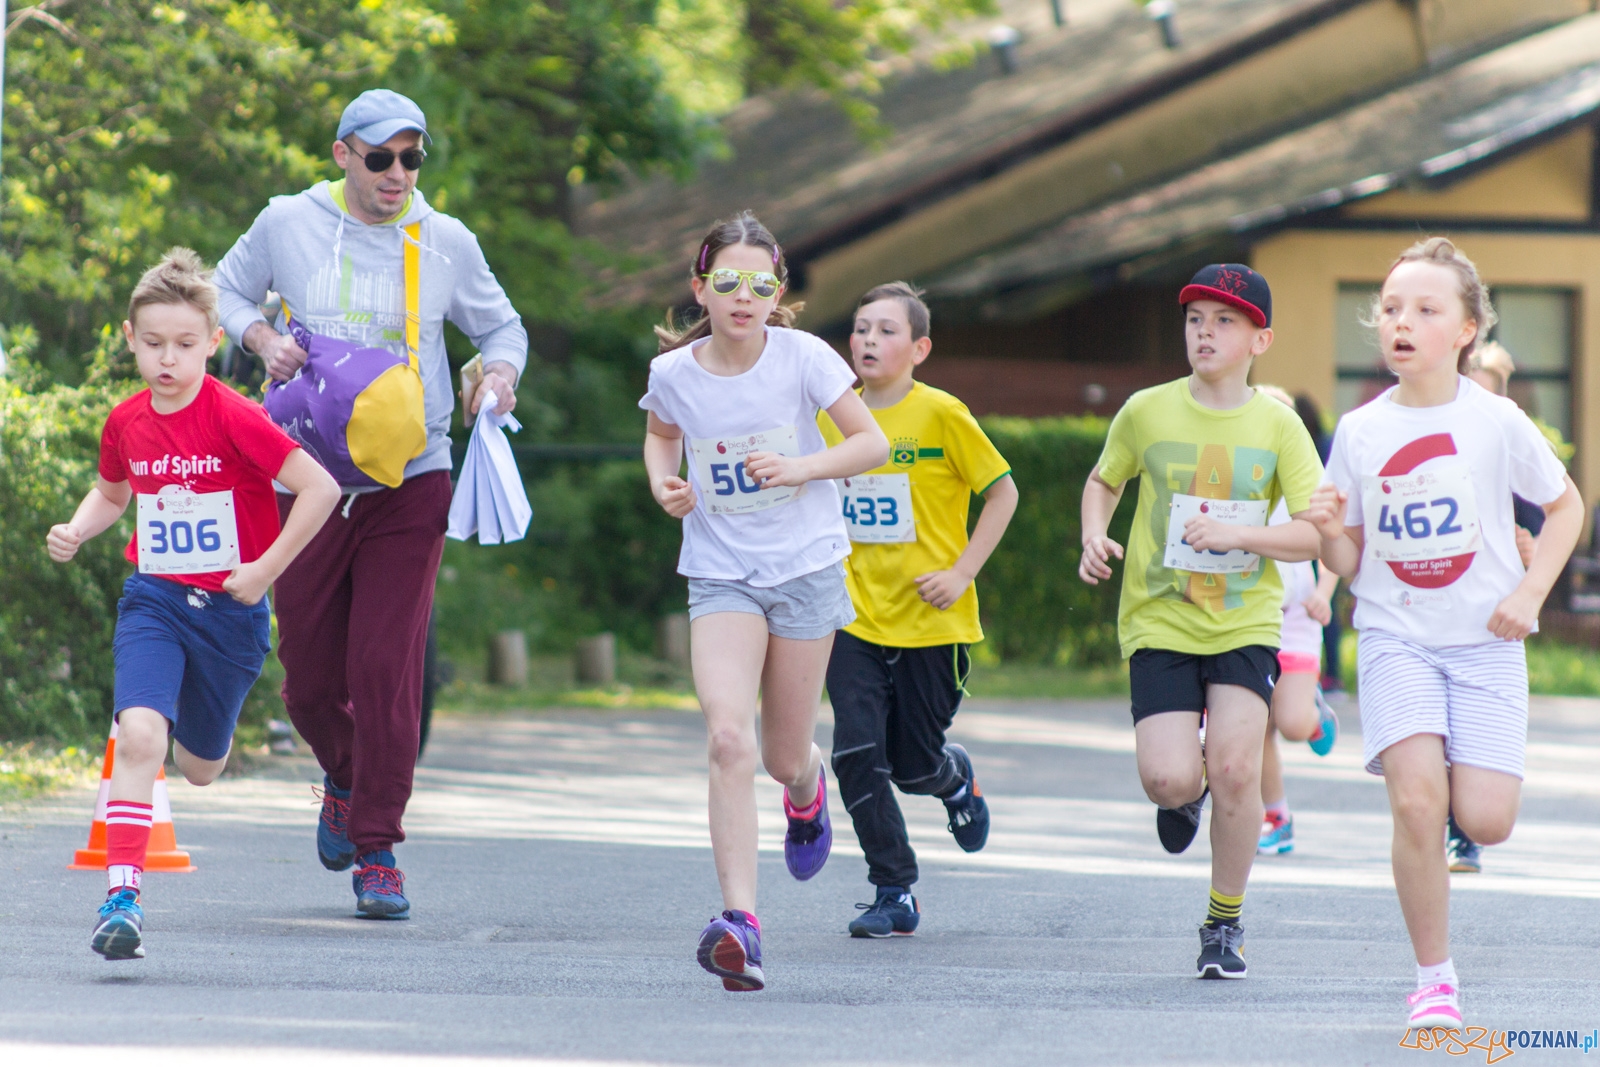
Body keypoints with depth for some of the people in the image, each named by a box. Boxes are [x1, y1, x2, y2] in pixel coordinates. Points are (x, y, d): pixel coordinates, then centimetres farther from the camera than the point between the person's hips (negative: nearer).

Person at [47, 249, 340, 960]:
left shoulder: (235, 418, -17)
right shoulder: (126, 422, -1)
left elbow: (320, 487, -18)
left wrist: (265, 569, -16)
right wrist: (75, 532, 0)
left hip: (230, 608, -2)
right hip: (152, 601, 2)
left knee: (199, 768, 16)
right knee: (139, 734, -23)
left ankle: (198, 726, 55)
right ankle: (122, 896, -24)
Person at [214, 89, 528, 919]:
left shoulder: (446, 243, 4)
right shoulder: (289, 224, 2)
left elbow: (500, 325, 17)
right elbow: (227, 289, 16)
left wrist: (500, 374, -5)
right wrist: (263, 339, -4)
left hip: (409, 483, -1)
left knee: (387, 666, -11)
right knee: (309, 671, 5)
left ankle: (377, 849, -2)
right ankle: (344, 778, 38)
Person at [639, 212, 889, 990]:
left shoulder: (802, 357, -10)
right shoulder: (674, 373, -5)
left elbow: (872, 442, -4)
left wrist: (800, 468, -19)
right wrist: (663, 483, -2)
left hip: (806, 567, 0)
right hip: (720, 573, 0)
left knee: (784, 758, 9)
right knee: (728, 735, -21)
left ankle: (807, 789, 50)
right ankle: (739, 921, -25)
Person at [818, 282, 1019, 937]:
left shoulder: (940, 415, -10)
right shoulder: (832, 416, 3)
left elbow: (1002, 491, -4)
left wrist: (962, 572, -11)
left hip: (932, 619, -3)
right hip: (855, 616, 3)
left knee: (913, 766, 4)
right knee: (857, 754, -11)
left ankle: (955, 777, 42)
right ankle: (895, 894, 0)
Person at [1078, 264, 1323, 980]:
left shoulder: (1277, 425, -3)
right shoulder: (1146, 413, -1)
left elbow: (1314, 533, -5)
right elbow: (1103, 481, 17)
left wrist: (1236, 534, -20)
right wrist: (1094, 538, -2)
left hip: (1246, 624, 0)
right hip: (1160, 620, 0)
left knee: (1234, 766, -17)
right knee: (1170, 779, -15)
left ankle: (1225, 922, 5)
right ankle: (1187, 795, 26)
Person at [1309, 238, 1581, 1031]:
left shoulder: (1496, 422, -4)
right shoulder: (1360, 431, 2)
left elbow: (1564, 505, 10)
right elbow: (1349, 564, 8)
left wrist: (1530, 592, -2)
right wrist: (1329, 532, -15)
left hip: (1484, 639, -1)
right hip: (1396, 637, 1)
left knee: (1486, 820, -12)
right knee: (1416, 802, -20)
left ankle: (1461, 787, 28)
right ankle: (1434, 980, -6)